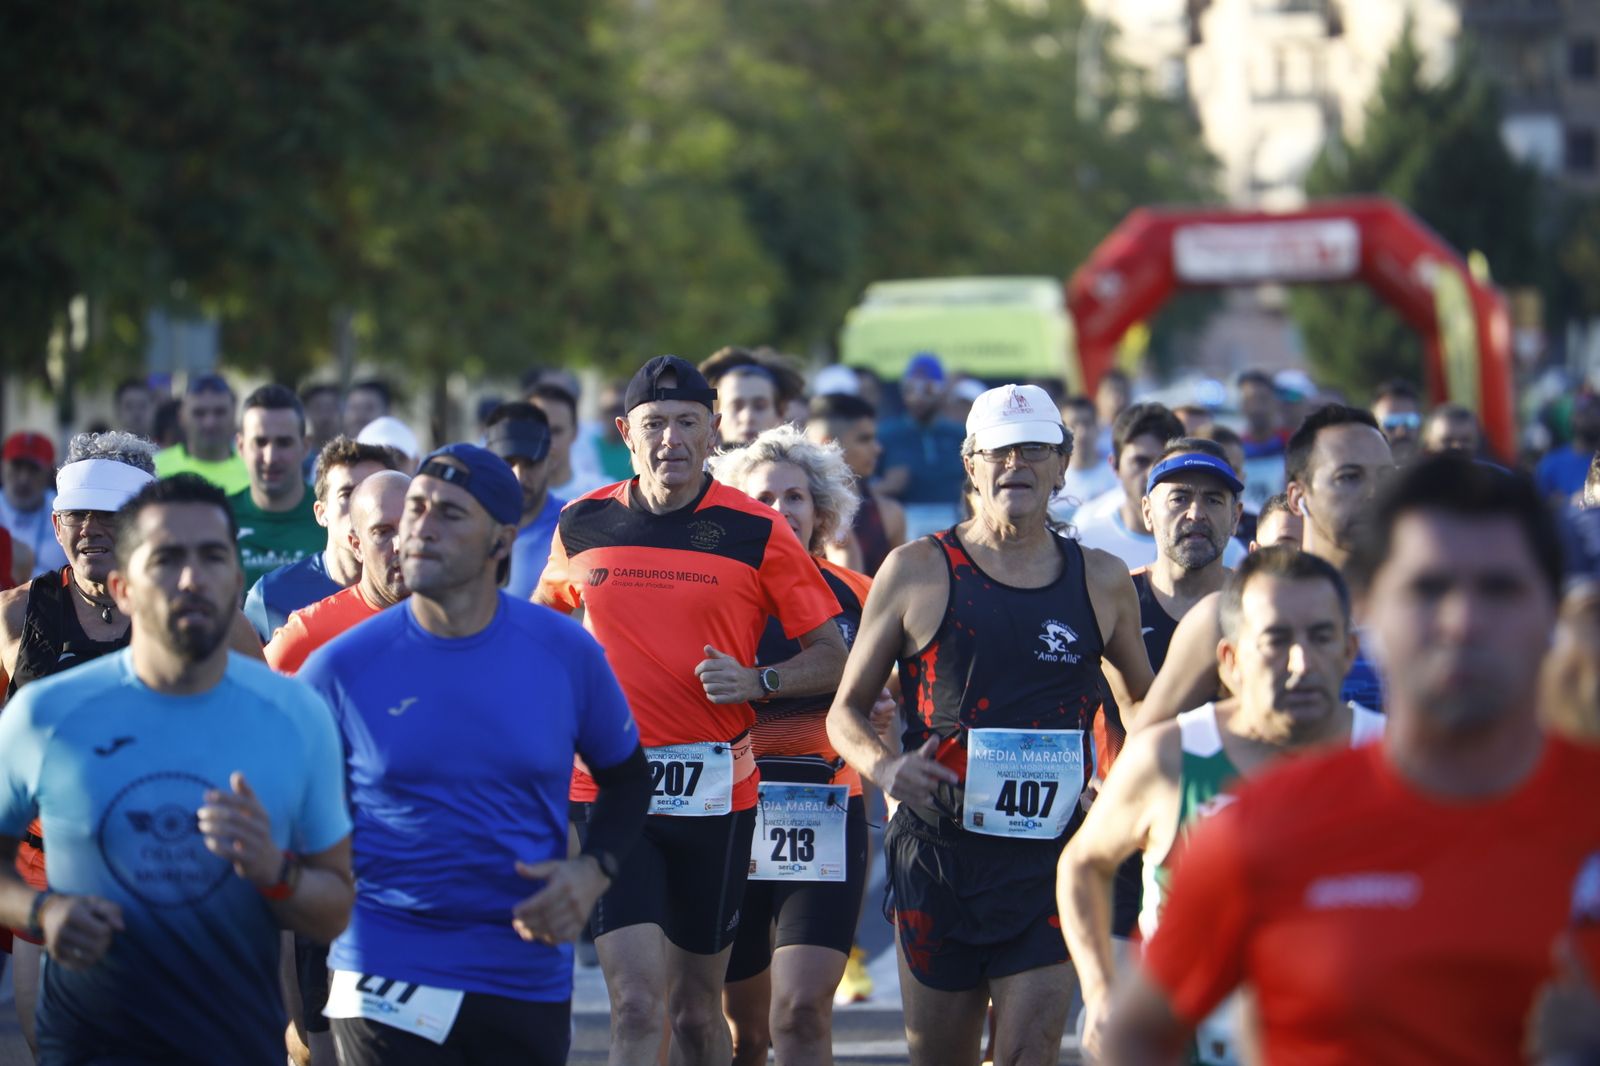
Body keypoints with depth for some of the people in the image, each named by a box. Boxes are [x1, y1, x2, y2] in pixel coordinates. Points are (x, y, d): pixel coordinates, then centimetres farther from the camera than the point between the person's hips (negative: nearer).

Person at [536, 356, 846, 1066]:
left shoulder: (755, 531, -2)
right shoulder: (582, 524, 4)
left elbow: (833, 657, 0)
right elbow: (543, 617, 26)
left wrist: (756, 681, -16)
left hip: (714, 791, 0)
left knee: (696, 1009, 11)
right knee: (637, 1006, -13)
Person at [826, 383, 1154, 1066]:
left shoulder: (1101, 582, 8)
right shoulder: (917, 571, 3)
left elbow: (1143, 703, 24)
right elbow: (846, 709, 8)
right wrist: (882, 764, -13)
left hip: (1050, 856, 0)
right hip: (939, 852, 0)